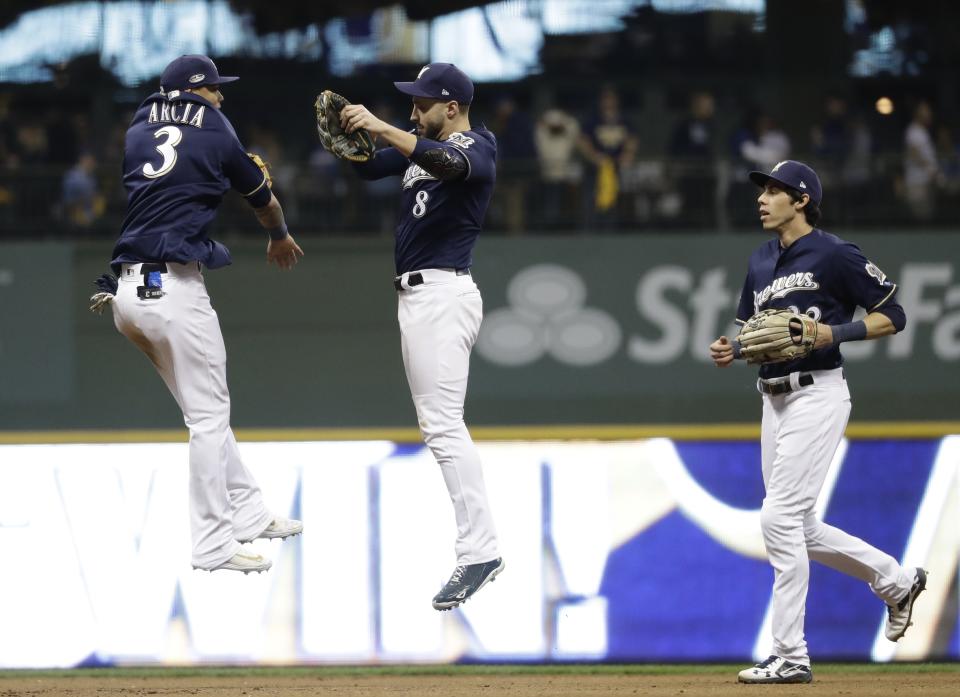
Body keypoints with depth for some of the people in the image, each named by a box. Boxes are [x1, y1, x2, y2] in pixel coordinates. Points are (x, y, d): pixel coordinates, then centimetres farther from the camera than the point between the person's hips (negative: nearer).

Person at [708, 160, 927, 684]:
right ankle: (895, 580, 31)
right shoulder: (760, 262, 14)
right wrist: (729, 351, 1)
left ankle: (791, 656, -9)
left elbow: (892, 316, -9)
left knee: (780, 518, -14)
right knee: (797, 528, 11)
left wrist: (833, 332, -22)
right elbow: (750, 329, 23)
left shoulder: (834, 255, -10)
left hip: (817, 396, -9)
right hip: (775, 400, 9)